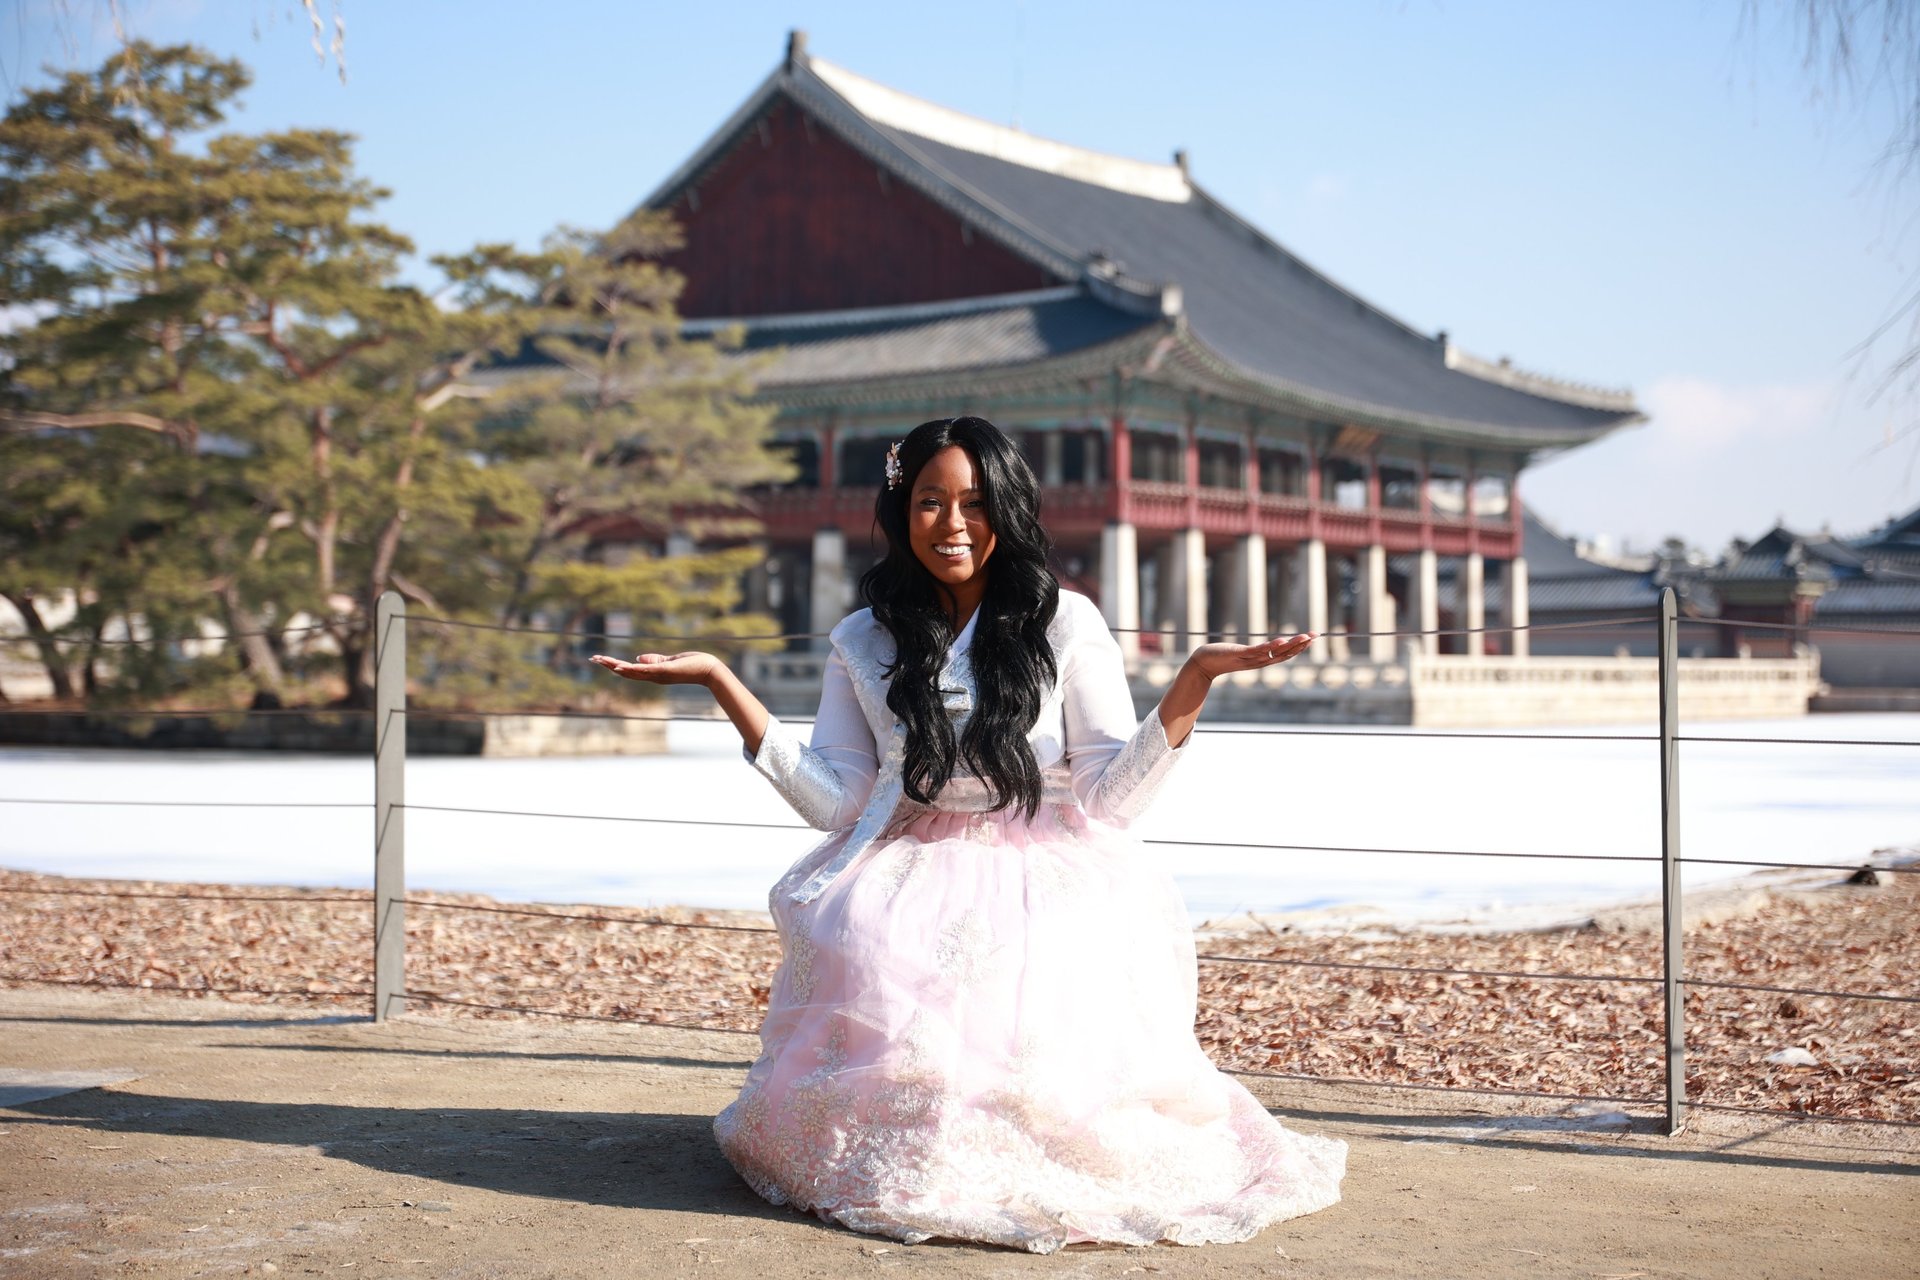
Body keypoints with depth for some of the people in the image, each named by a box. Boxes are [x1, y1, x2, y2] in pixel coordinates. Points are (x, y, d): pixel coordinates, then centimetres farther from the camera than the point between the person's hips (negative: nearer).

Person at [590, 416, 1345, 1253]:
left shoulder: (1065, 624, 3)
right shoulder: (864, 643, 10)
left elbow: (1109, 796, -1)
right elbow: (834, 800, 2)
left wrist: (1196, 680, -12)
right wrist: (720, 682, -1)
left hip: (1046, 873, -2)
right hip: (910, 875, 2)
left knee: (1047, 974, -32)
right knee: (868, 958, -29)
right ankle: (897, 1147, -1)